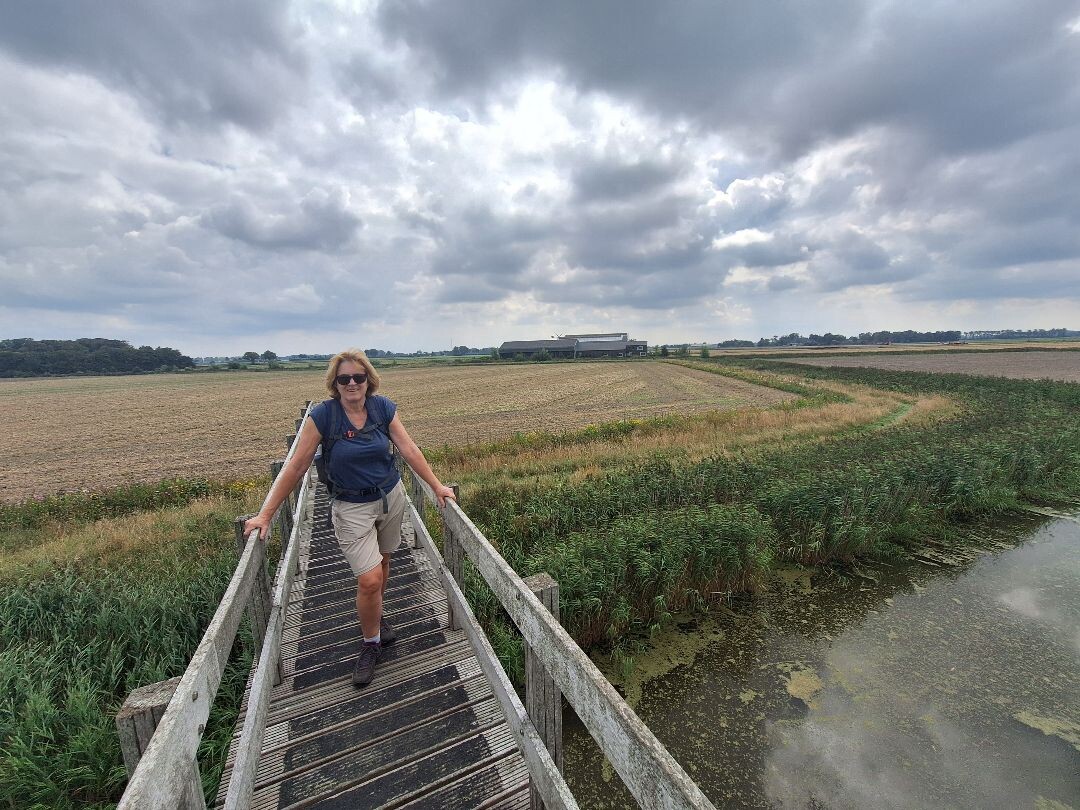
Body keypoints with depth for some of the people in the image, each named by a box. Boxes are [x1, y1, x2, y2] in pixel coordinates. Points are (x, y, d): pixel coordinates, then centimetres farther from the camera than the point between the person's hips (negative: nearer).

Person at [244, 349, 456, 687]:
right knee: (369, 579, -6)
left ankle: (376, 616, 47)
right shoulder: (323, 414, -16)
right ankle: (371, 642, 21)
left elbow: (409, 449, -9)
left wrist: (437, 486, -12)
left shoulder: (382, 407, -9)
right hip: (352, 507, -3)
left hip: (391, 497, 3)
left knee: (382, 561, 19)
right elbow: (296, 466, -12)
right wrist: (266, 514, -11)